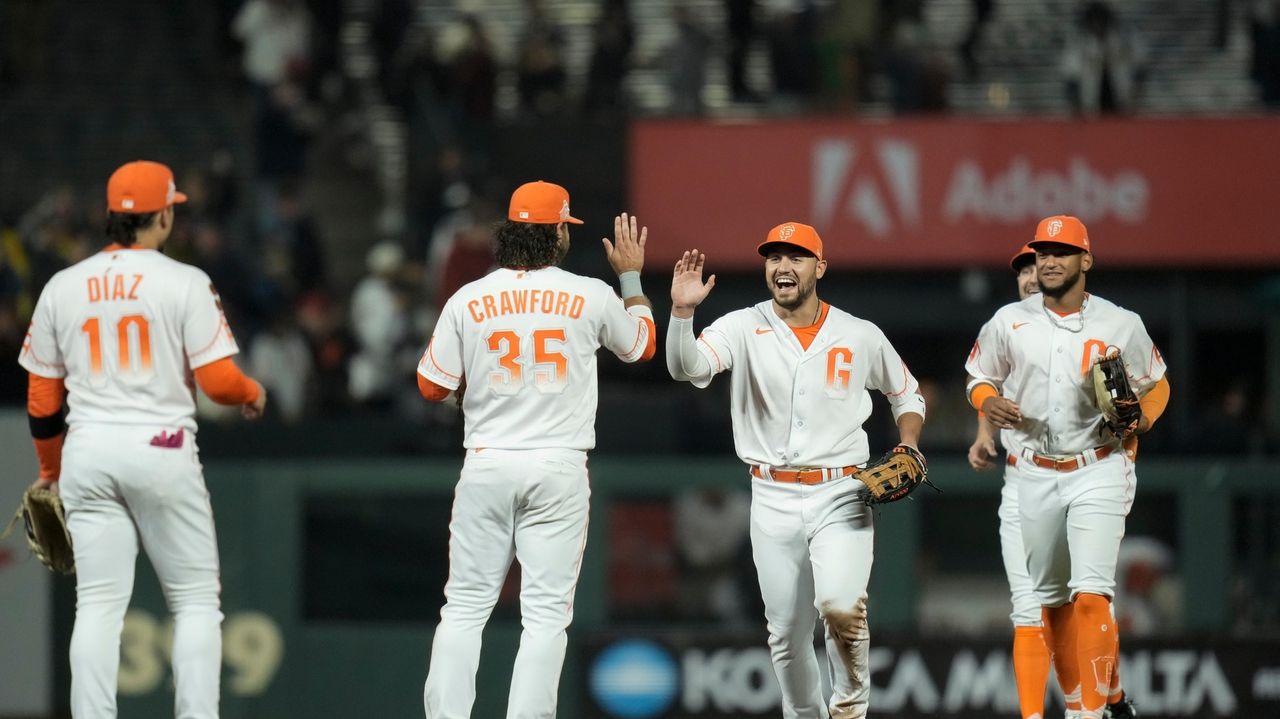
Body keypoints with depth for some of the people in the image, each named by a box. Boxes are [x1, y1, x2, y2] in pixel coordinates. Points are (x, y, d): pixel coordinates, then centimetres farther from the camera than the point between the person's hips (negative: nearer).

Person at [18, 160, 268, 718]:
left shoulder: (63, 286, 7)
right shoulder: (184, 282, -5)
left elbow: (42, 400, 11)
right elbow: (218, 380, -10)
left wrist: (50, 471, 24)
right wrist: (254, 394, 13)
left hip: (87, 455, 4)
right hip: (162, 452, -3)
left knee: (98, 604, 4)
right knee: (195, 599, 5)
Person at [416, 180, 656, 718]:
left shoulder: (468, 300, 0)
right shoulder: (591, 296, -1)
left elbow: (432, 385, 5)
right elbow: (641, 345, 19)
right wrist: (631, 276, 32)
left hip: (487, 466, 1)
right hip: (559, 470, -1)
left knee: (465, 607, 5)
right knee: (546, 612, 0)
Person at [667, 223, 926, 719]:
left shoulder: (862, 337, 2)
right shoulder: (743, 329, -2)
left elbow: (906, 394, 18)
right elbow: (687, 366, -21)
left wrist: (908, 446, -1)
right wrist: (682, 312, -38)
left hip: (841, 496, -1)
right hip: (773, 499, 1)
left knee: (841, 607, -22)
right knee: (786, 633, 6)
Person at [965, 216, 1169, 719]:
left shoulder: (1121, 326, -1)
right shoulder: (1008, 323, 2)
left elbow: (1157, 383, 13)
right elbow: (979, 376, 15)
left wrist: (1142, 418, -9)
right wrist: (989, 403, -8)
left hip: (1098, 473, -3)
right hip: (1031, 477, 3)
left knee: (1091, 594, -17)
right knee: (1048, 599, 8)